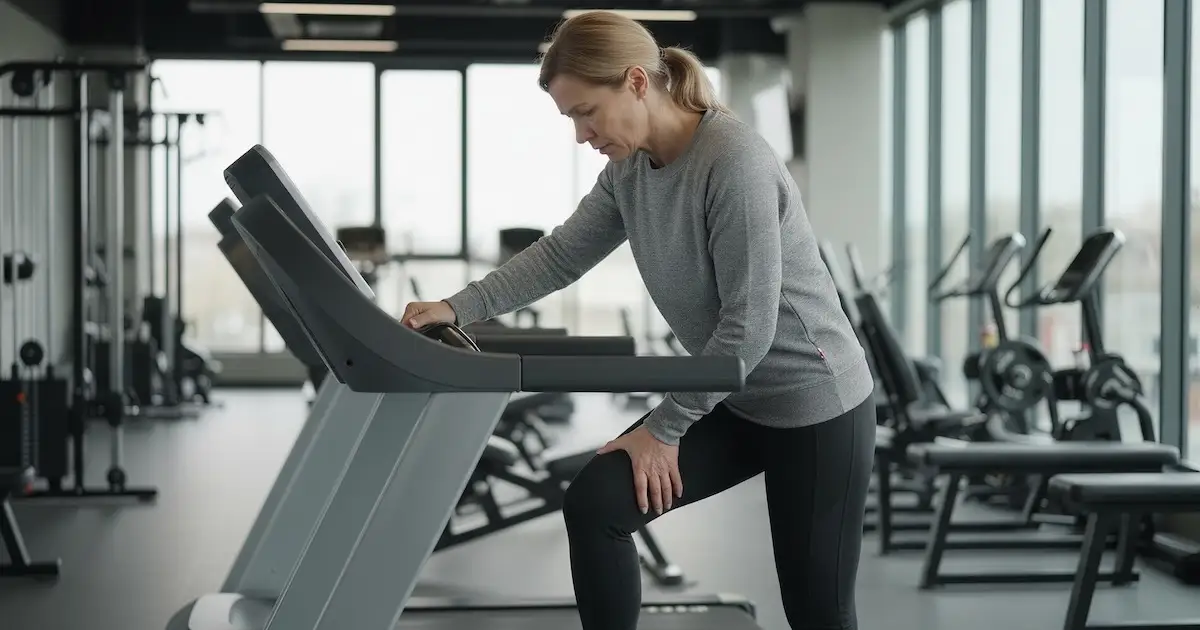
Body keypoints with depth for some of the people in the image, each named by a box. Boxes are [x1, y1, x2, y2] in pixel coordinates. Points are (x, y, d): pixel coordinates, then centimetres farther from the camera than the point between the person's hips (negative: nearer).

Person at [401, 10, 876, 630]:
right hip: (728, 399, 8)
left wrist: (663, 427, -19)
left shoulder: (734, 160, -26)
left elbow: (748, 325, -25)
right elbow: (560, 254, 2)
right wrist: (457, 309, -12)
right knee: (595, 504, -6)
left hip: (815, 403, -7)